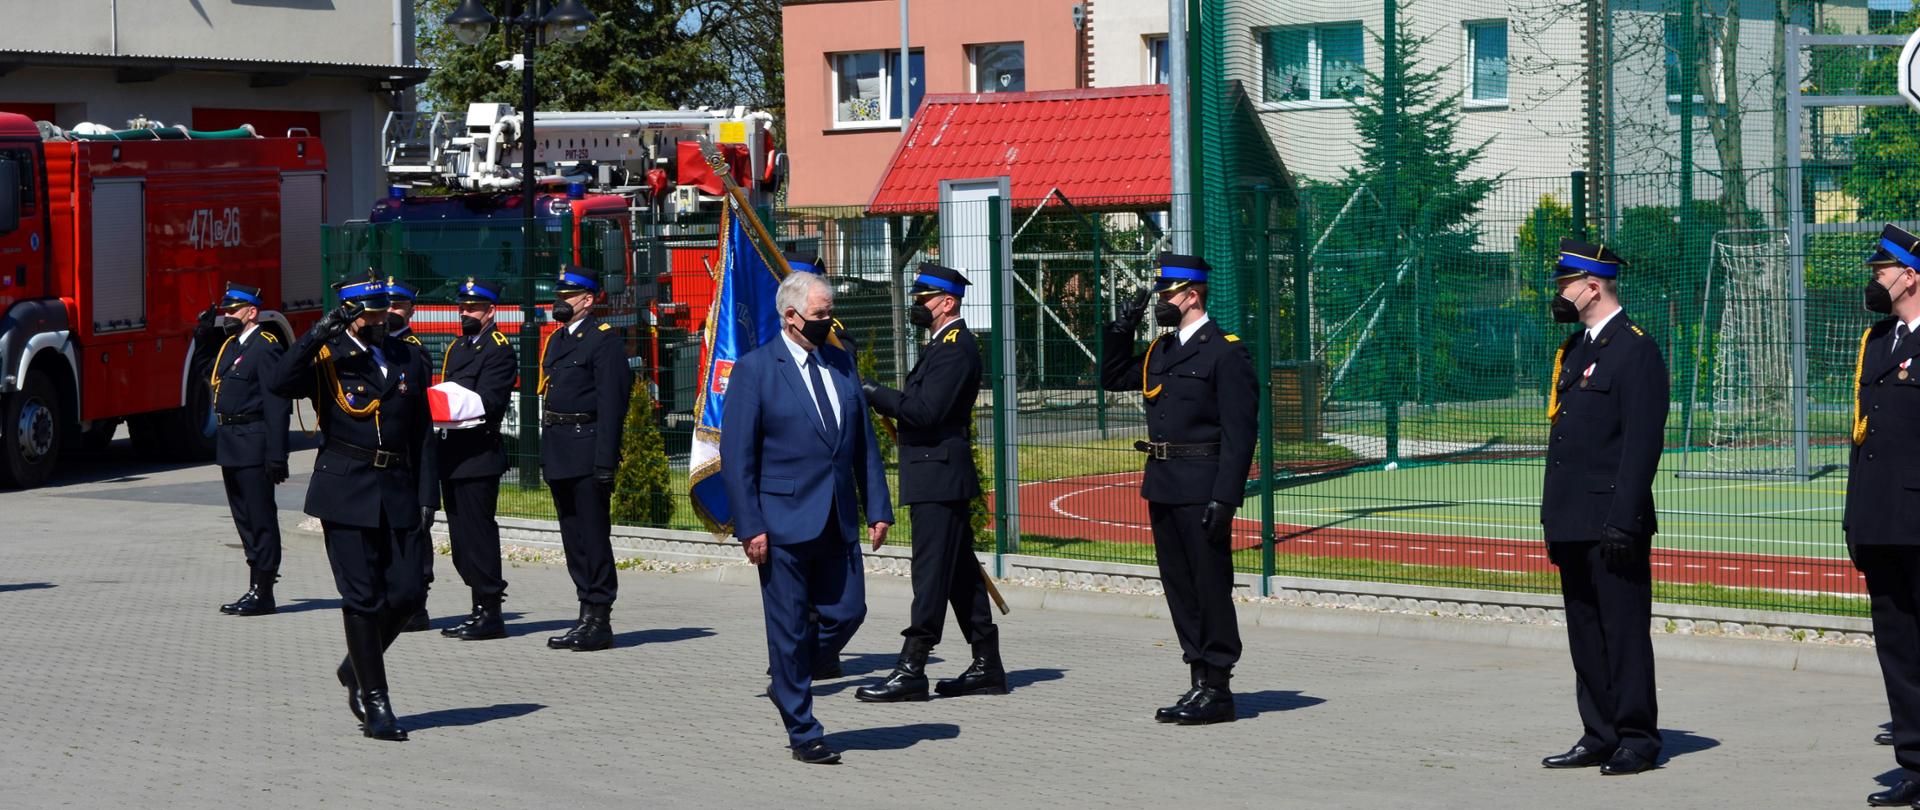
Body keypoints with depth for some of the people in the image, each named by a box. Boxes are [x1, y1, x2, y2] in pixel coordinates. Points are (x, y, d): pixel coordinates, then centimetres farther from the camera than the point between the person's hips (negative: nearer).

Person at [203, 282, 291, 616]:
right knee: (245, 520, 13)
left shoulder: (266, 347, -13)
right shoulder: (230, 344, 13)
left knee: (260, 519, -3)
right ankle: (256, 586, 20)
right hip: (231, 447, 9)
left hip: (253, 447, -9)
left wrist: (276, 457, -22)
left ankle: (263, 593, 1)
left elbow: (277, 405, -18)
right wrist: (205, 330, 15)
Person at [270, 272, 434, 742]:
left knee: (407, 593, -1)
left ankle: (356, 668, 25)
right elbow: (282, 383, -21)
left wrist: (425, 492, 8)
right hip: (346, 492, -4)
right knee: (363, 598, -4)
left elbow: (422, 433, 15)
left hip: (396, 492, 4)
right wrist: (319, 334, -21)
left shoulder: (410, 360, 12)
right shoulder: (327, 359, -1)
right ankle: (374, 704, 3)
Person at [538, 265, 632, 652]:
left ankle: (600, 622, -2)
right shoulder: (556, 340, 18)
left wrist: (605, 460, -19)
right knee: (573, 536, 10)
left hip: (587, 450, -9)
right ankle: (588, 616, 16)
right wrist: (547, 454, 17)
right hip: (559, 453, 9)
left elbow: (611, 403, -14)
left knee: (594, 535, -6)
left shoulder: (604, 339, -8)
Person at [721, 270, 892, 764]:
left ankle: (789, 684, 30)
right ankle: (803, 733, 10)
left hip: (838, 520, 6)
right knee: (790, 627, 1)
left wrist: (877, 507, 8)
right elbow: (736, 457, -8)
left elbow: (864, 441, 15)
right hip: (784, 521, -6)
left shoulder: (841, 363, 11)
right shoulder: (754, 370, -7)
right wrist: (750, 527, -13)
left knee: (847, 612, 4)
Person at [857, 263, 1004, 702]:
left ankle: (911, 670, -10)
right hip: (941, 475, 11)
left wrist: (874, 393, -17)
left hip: (939, 477, -11)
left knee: (931, 570, -9)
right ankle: (987, 666, 16)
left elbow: (926, 411, -23)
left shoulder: (956, 348, -15)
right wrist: (881, 397, 7)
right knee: (960, 571, 12)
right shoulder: (946, 344, 19)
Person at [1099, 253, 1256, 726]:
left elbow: (1239, 431, -14)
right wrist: (1123, 326, 13)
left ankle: (1217, 690, 3)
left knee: (1211, 586, -2)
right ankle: (1199, 682, 18)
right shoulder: (1160, 351, 15)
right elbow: (1112, 377, 27)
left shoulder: (1225, 352, -10)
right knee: (1179, 587, 11)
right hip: (1163, 487, 8)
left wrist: (1224, 498, -20)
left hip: (1201, 490, -8)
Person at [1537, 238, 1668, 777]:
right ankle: (1600, 736, 18)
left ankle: (1637, 739, 4)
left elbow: (1643, 441, -16)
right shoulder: (1575, 349, 18)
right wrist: (1553, 518, 18)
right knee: (1585, 632, 11)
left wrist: (1623, 520, -20)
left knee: (1624, 631, -3)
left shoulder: (1636, 349, -10)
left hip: (1612, 523, -9)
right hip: (1573, 524, 9)